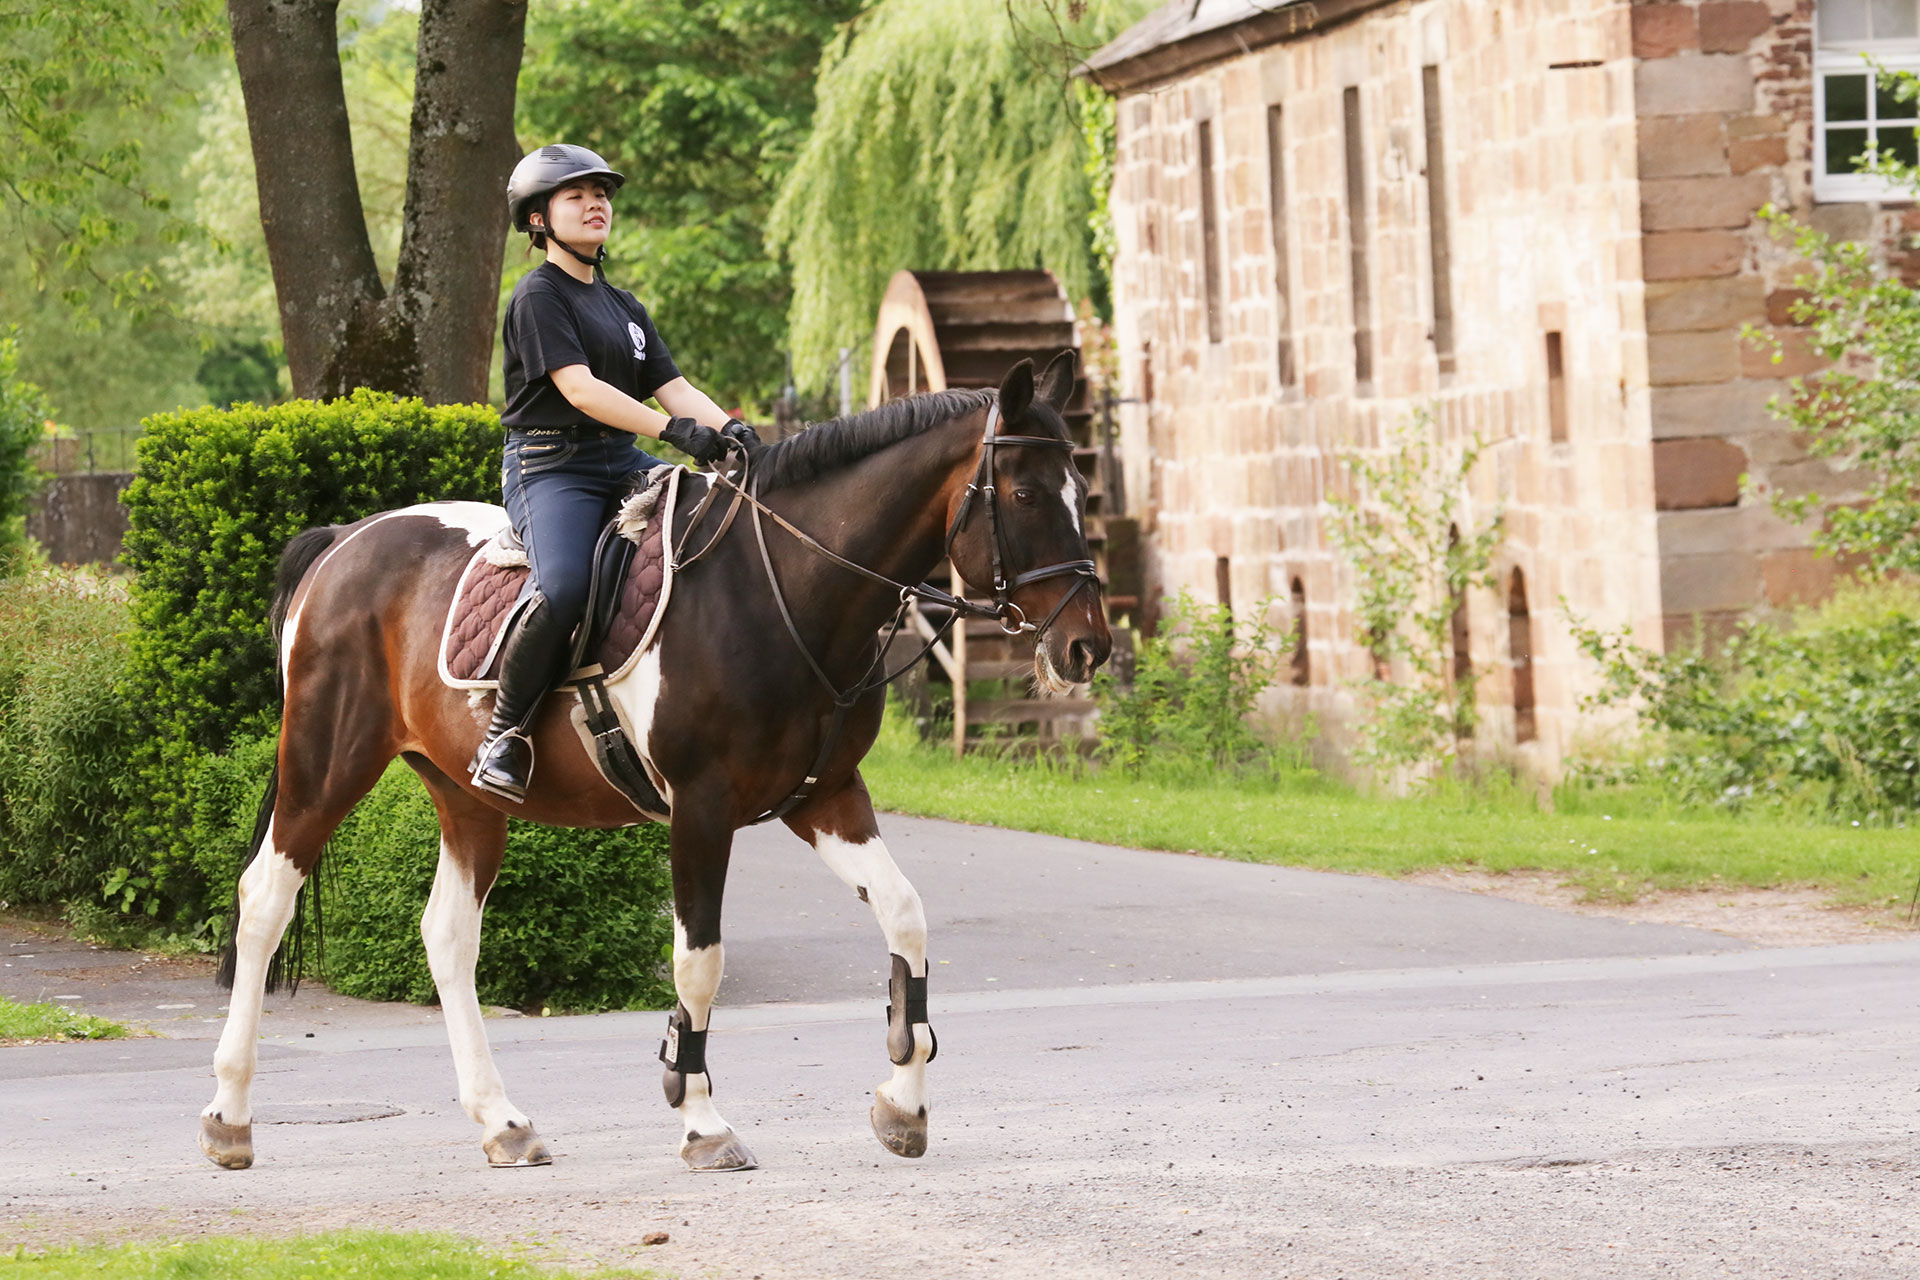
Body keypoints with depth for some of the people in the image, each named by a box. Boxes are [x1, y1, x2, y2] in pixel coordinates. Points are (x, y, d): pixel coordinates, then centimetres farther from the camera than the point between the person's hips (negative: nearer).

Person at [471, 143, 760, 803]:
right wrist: (673, 428, -27)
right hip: (551, 467, -8)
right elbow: (578, 388, -17)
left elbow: (673, 387, 11)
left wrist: (727, 426, -11)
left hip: (621, 465, 8)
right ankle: (503, 734, -18)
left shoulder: (624, 307, 22)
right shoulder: (539, 295, -4)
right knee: (564, 588, -34)